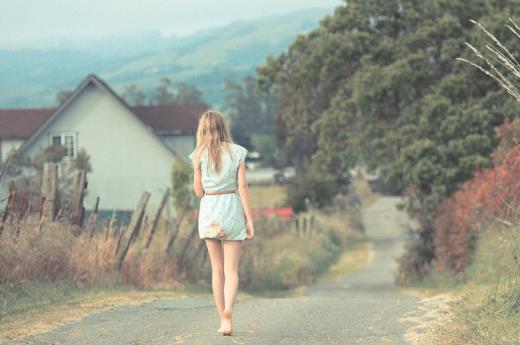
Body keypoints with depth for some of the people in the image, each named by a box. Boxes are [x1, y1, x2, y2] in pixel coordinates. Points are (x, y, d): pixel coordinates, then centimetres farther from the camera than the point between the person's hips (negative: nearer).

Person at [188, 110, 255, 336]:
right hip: (232, 208, -1)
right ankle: (227, 312, -25)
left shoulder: (200, 155, 0)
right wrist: (249, 219, -2)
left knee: (217, 269, 12)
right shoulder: (237, 152, 0)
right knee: (231, 271, -1)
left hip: (208, 210, 1)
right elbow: (242, 187, -4)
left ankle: (223, 319, 11)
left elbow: (198, 190, 2)